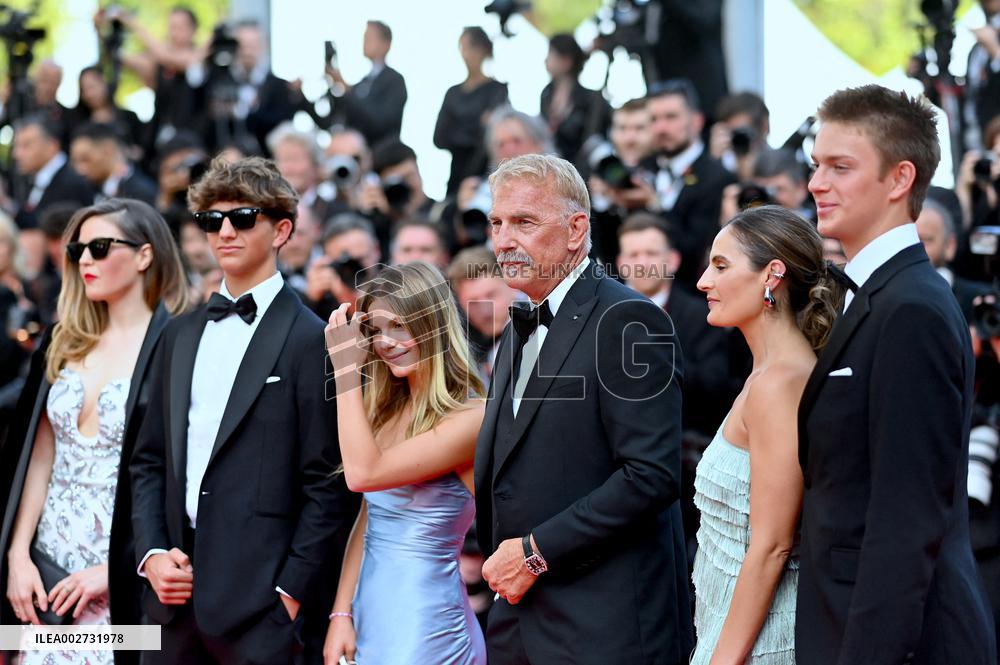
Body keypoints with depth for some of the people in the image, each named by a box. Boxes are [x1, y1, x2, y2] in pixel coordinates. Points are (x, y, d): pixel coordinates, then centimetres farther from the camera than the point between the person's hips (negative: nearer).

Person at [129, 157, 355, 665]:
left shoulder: (311, 341, -4)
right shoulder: (181, 335, 16)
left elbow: (327, 486, -8)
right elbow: (149, 460, 16)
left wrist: (291, 594, -12)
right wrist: (152, 554, 2)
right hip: (174, 598, 6)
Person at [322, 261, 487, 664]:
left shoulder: (470, 418, -15)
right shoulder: (388, 407, 8)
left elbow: (364, 474, -23)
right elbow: (369, 519, 9)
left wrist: (346, 370, -19)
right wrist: (342, 614, 2)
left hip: (423, 622, -7)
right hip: (370, 611, 7)